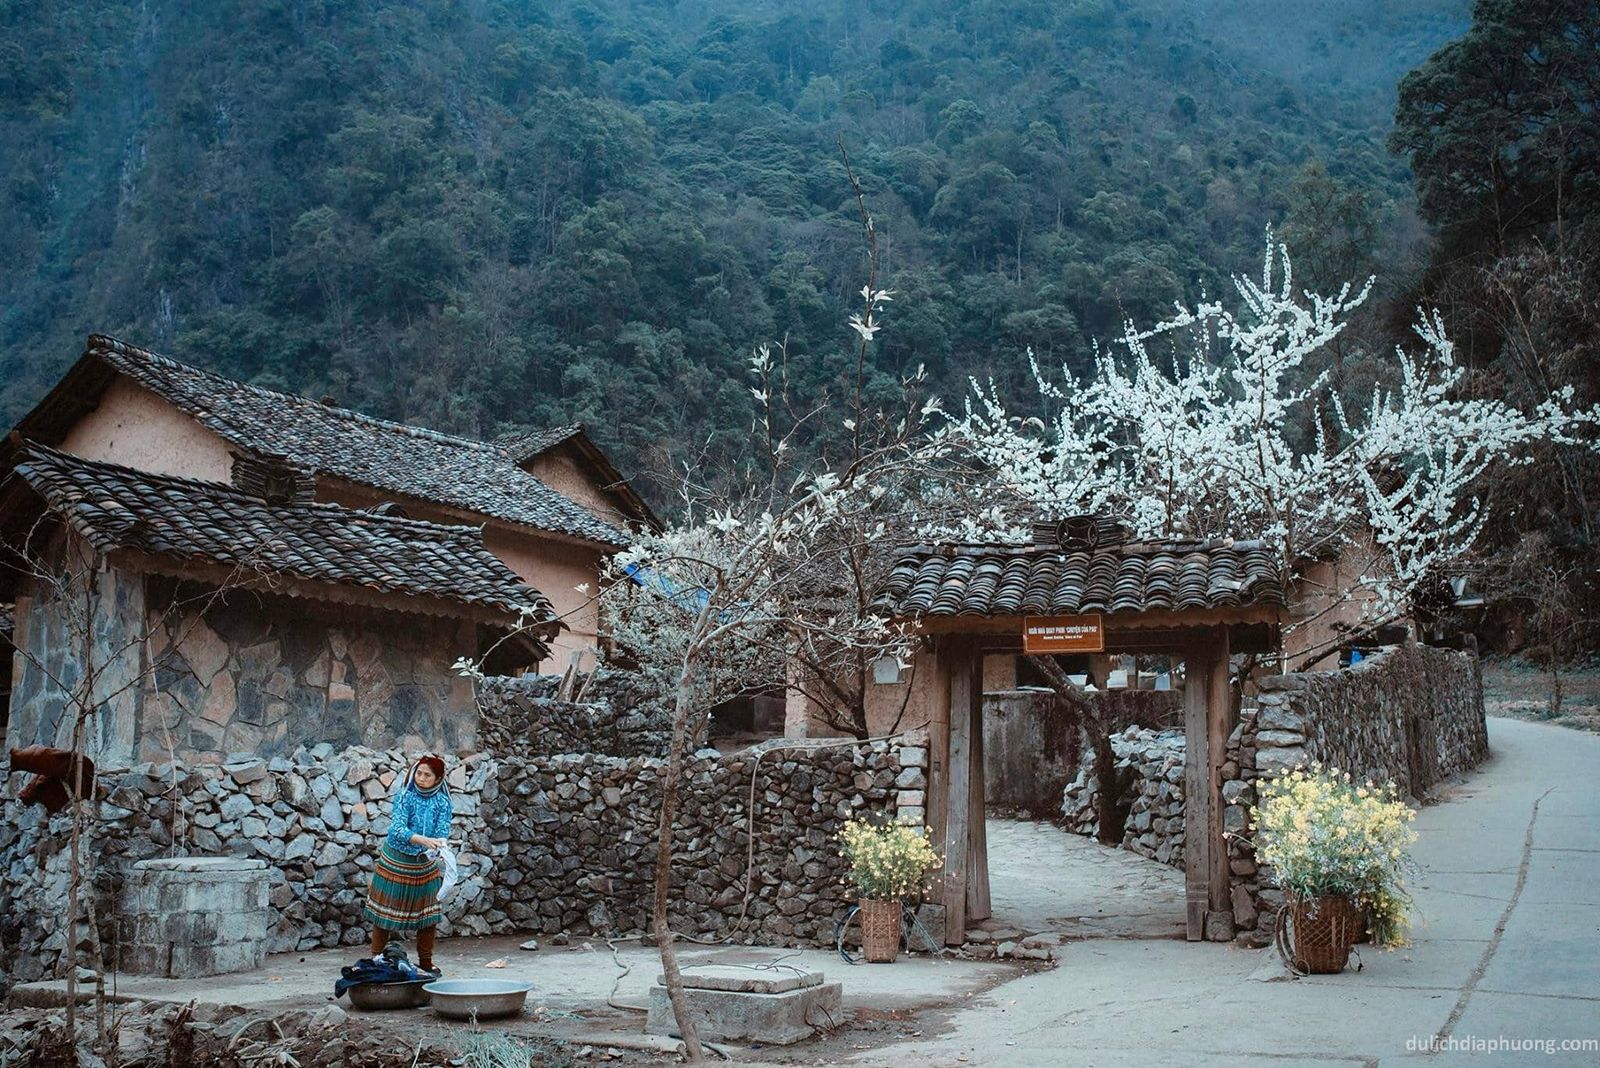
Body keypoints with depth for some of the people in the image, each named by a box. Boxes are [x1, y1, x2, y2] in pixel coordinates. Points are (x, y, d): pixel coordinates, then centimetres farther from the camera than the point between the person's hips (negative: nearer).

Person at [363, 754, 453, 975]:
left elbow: (443, 833, -15)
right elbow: (397, 829, -27)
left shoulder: (442, 803, -7)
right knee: (385, 914, 5)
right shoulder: (405, 797, -15)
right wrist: (423, 840, -43)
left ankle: (426, 963, 22)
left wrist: (439, 845, -39)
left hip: (425, 865, 3)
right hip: (395, 862, -2)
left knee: (428, 915, 7)